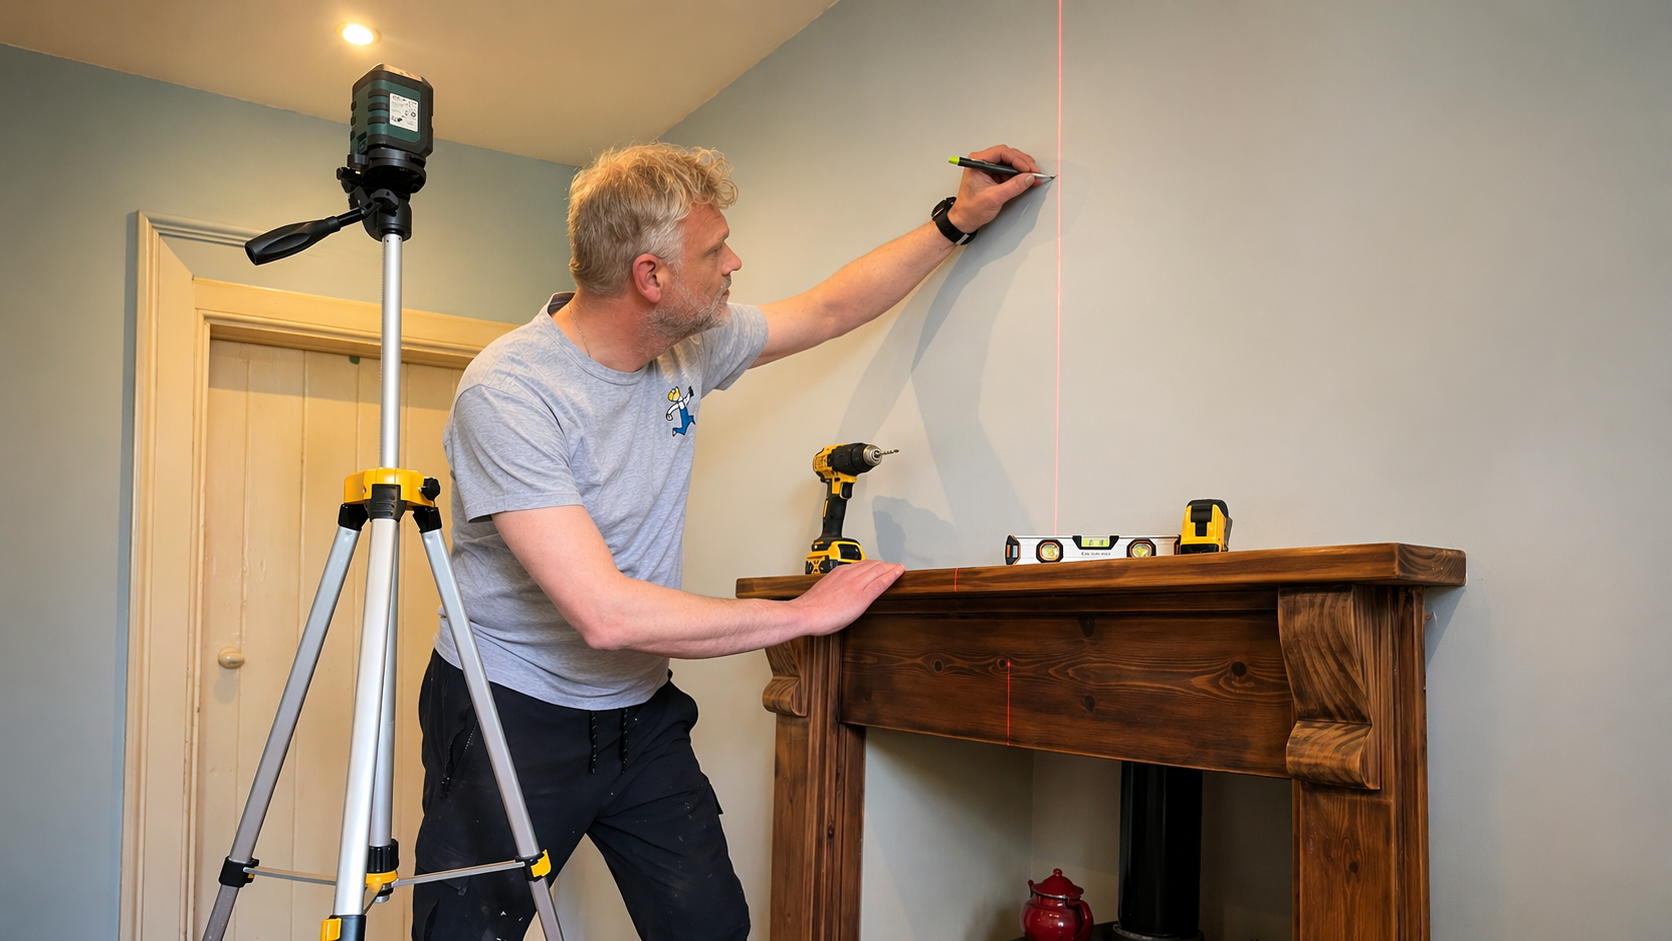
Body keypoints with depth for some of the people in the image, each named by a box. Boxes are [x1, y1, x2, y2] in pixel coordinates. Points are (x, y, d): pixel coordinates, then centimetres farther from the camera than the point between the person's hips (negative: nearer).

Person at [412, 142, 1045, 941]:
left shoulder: (690, 345, -3)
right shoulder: (507, 392, -25)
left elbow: (830, 310, 14)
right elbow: (607, 614, -32)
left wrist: (957, 219, 17)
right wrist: (805, 614, -24)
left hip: (640, 712, 6)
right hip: (509, 716, -5)